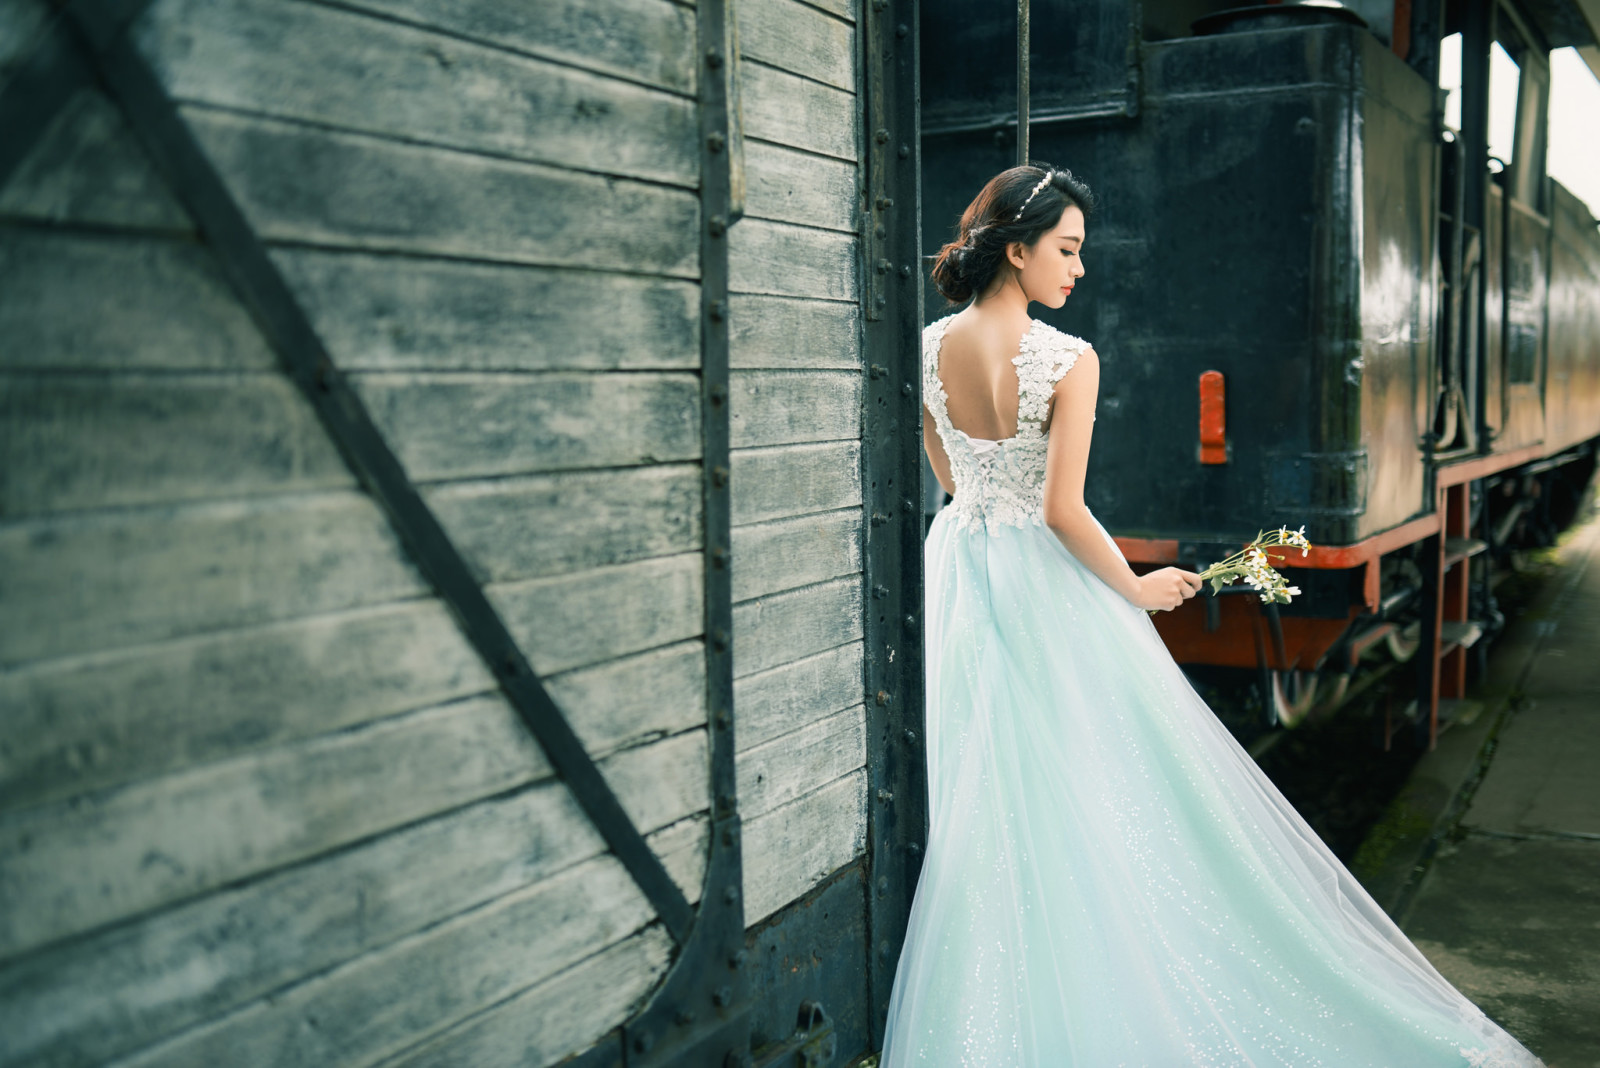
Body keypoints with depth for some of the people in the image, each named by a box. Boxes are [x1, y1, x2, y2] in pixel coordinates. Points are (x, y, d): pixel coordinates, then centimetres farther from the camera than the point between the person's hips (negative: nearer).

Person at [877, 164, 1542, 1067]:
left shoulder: (932, 347, -2)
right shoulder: (1069, 360, -19)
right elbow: (1064, 510, -19)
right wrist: (1138, 588, -6)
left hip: (961, 566, 6)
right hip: (1046, 580, -5)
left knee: (985, 795, 14)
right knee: (1094, 786, 9)